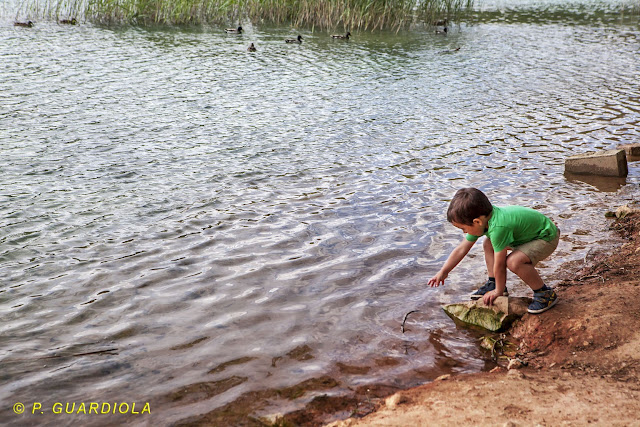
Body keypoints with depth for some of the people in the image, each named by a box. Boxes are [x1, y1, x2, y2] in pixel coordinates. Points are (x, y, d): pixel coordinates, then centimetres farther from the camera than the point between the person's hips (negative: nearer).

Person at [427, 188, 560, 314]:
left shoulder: (498, 228, -37)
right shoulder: (483, 218, -8)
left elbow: (499, 264, -27)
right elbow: (461, 249, 3)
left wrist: (498, 291, -14)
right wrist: (443, 272, 8)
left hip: (547, 237, -9)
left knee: (513, 261, -30)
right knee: (489, 245, 9)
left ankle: (545, 293, -12)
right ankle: (493, 283, 18)